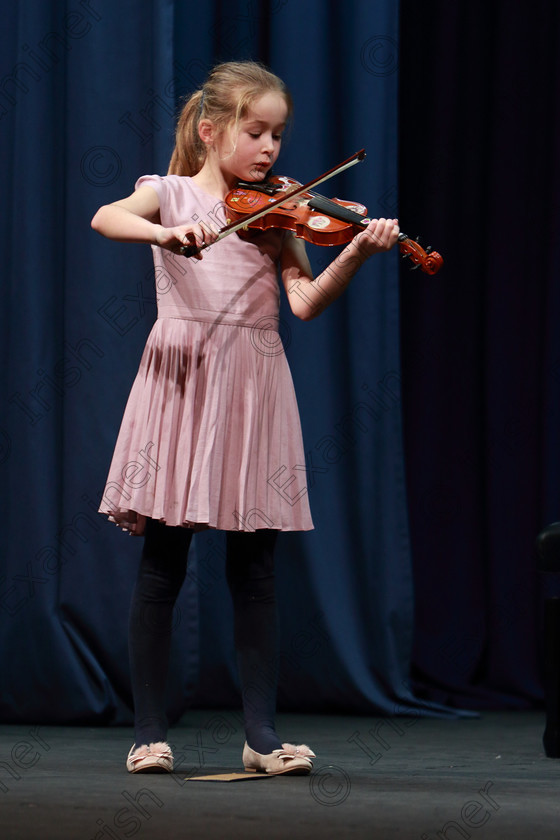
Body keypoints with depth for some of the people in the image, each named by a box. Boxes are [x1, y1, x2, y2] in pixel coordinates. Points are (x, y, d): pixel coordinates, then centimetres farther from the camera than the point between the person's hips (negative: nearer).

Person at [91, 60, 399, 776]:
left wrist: (357, 253, -18)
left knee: (253, 568, 4)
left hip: (254, 390, 3)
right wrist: (170, 232, -34)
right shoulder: (170, 193, 5)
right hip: (182, 379, -3)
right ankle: (149, 732, 7)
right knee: (162, 563, 0)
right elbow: (106, 218, -16)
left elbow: (305, 301, -1)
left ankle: (262, 734, 9)